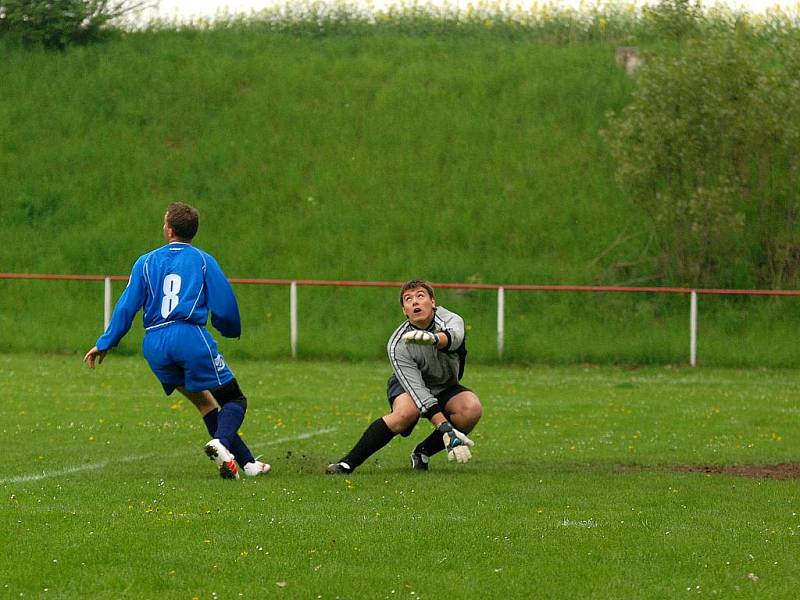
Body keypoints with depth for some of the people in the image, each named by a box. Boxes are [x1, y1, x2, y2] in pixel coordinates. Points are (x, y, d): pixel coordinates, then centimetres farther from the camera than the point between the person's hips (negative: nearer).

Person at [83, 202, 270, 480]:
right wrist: (231, 331, 26)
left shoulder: (146, 262, 15)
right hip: (190, 337, -4)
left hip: (154, 345, 4)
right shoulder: (203, 260, 8)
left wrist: (104, 344, 16)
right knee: (234, 400, 1)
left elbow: (126, 307, 9)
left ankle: (246, 462, 11)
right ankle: (221, 442, -32)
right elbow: (224, 307, 5)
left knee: (205, 402, 16)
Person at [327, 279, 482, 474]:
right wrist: (446, 430, -43)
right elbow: (417, 390, -33)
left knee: (473, 409, -28)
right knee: (407, 412, -37)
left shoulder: (451, 320, -24)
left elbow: (454, 337, -50)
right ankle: (347, 463, -29)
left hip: (445, 388, 3)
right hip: (406, 385, -3)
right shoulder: (398, 345, -27)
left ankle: (422, 454, -6)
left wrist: (433, 339, -76)